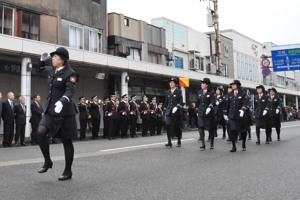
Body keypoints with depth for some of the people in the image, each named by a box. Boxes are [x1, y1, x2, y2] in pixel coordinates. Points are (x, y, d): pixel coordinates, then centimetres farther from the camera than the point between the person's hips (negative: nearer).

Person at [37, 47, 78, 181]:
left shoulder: (70, 74, -11)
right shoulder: (52, 72, 11)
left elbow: (70, 90, -25)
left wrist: (62, 102, -43)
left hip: (64, 111, -6)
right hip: (51, 109, 6)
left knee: (66, 140, 3)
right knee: (41, 132, -16)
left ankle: (68, 171, 16)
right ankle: (47, 162, 3)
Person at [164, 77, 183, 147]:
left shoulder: (179, 91, 0)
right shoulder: (167, 92, 13)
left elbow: (180, 102, -8)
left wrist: (176, 107, -22)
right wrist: (166, 110, 11)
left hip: (177, 112, -3)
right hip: (169, 112, 3)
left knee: (178, 127, 6)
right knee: (168, 126, -15)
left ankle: (179, 142, 20)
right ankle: (169, 142, -16)